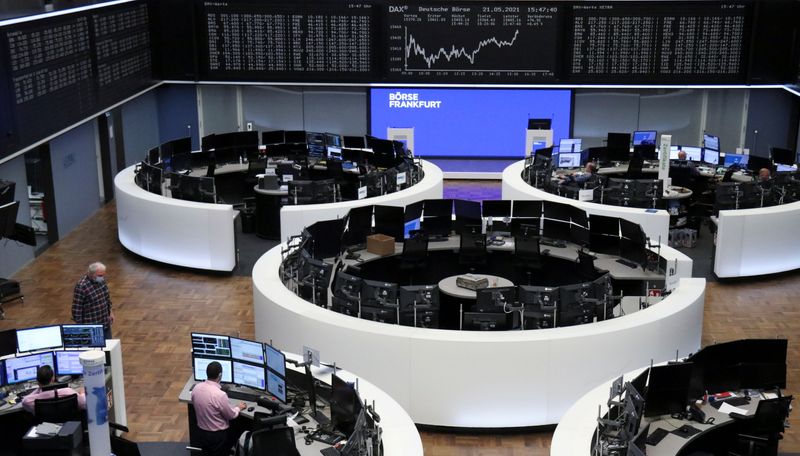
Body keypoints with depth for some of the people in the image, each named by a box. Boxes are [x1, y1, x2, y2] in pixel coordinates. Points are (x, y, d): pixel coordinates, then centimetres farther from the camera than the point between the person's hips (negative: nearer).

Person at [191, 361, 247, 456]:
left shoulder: (196, 388, -8)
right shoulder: (220, 395, -28)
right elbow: (231, 415, -12)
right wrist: (239, 408, 9)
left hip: (201, 433, 7)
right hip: (218, 436, -7)